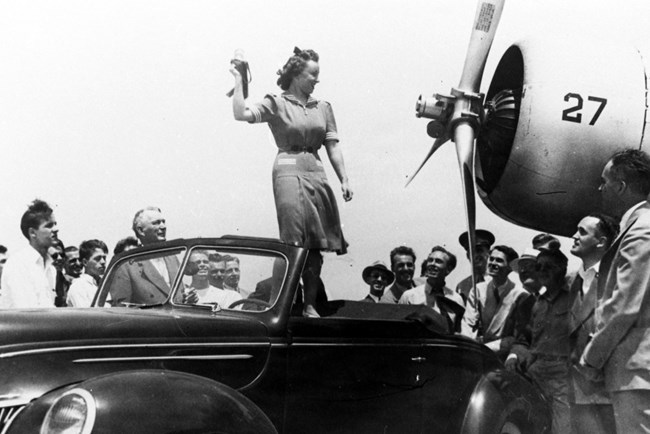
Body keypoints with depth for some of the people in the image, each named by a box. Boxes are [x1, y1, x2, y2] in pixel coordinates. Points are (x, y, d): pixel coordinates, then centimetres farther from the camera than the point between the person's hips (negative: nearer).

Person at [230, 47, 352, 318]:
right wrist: (239, 80, -10)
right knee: (295, 243, -10)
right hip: (289, 171, -5)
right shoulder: (277, 104, 1)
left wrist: (344, 179, 6)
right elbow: (241, 114, -12)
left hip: (316, 173, 5)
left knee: (315, 244, 4)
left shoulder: (323, 108, 14)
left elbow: (333, 146, 13)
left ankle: (310, 304, 12)